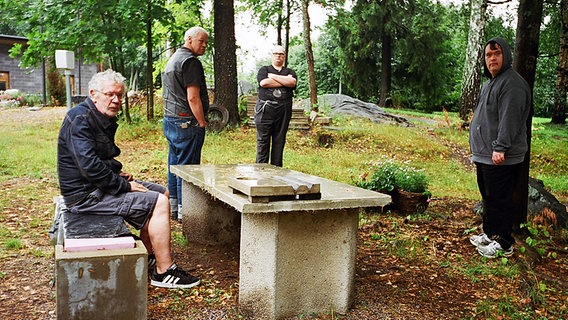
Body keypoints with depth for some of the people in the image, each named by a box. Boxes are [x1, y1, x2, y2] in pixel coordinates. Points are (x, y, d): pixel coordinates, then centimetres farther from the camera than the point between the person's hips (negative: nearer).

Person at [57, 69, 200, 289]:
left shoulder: (104, 119, 13)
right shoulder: (80, 119, -19)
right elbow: (89, 166, -28)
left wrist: (117, 174, 8)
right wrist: (124, 186, -20)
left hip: (100, 184, 11)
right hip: (85, 194, -11)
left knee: (162, 192, 15)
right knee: (159, 203, -18)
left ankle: (149, 254, 22)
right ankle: (163, 271, -12)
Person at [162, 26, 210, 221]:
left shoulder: (173, 59, 20)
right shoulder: (190, 61, -13)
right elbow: (193, 98, -20)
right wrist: (202, 123, -12)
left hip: (169, 120, 10)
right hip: (186, 123, -10)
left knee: (174, 164, 14)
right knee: (188, 166, -4)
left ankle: (173, 207, 22)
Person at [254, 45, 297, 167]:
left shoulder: (289, 72, 18)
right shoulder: (264, 69, 14)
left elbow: (292, 82, -6)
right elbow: (263, 83, -8)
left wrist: (273, 76, -3)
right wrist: (284, 81, -3)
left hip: (284, 110, 2)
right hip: (265, 109, -1)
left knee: (279, 141, 3)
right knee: (263, 140, -3)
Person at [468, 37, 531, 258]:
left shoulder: (512, 83, -13)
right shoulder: (490, 83, 20)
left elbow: (509, 118, -22)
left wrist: (500, 147, -26)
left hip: (500, 158, -10)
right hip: (484, 155, 10)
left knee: (499, 200, -4)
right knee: (488, 198, 19)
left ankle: (503, 244, 5)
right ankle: (490, 234, 32)